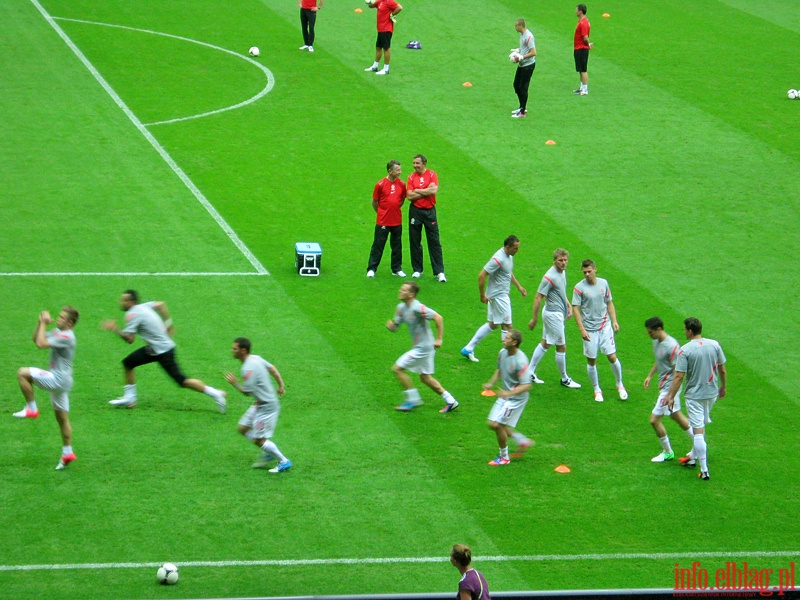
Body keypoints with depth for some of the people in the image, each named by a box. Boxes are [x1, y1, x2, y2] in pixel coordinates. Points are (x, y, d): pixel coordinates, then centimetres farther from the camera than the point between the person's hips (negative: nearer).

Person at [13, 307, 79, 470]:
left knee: (23, 373, -18)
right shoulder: (58, 333, 13)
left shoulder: (66, 337, -17)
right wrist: (41, 323, 4)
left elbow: (41, 344, -26)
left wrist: (44, 324, -16)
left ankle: (31, 408, -10)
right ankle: (67, 453, 17)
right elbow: (36, 339, 19)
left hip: (58, 379, -10)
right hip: (59, 381, 10)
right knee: (62, 417, 13)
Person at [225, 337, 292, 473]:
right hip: (260, 404, 10)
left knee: (258, 440, -3)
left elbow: (246, 392, -22)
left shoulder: (248, 369, -27)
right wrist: (281, 385, 20)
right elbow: (272, 368, 13)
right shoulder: (255, 358, 2)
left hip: (267, 407, -10)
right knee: (243, 428, 15)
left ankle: (284, 462, 12)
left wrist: (234, 383, -8)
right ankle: (268, 453, 23)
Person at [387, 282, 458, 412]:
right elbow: (395, 326, 10)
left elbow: (438, 318, -27)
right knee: (425, 378, 17)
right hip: (419, 347, 10)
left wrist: (439, 339, -27)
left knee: (397, 368, -5)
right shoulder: (401, 308, 5)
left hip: (423, 347, -10)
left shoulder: (417, 308, -23)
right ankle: (450, 401, 23)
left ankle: (413, 399, 5)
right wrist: (391, 326, -14)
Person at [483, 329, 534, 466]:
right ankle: (523, 441, 28)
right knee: (492, 424, 12)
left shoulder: (520, 361, -27)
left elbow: (527, 385, -27)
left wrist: (509, 393, -37)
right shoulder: (503, 353, -2)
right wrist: (491, 383, 3)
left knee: (498, 425, -9)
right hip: (505, 395, 9)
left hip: (516, 398, -9)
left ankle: (504, 457, 12)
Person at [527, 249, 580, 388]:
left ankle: (530, 373, 22)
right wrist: (534, 319, -19)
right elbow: (538, 298, -21)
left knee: (545, 344, 15)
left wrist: (568, 305, 9)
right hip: (553, 314, -9)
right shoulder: (550, 277, -23)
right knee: (561, 347, 1)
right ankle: (564, 379, 14)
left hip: (558, 312, 9)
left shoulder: (562, 272, 6)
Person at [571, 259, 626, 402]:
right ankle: (597, 390, 21)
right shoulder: (579, 288, -9)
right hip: (590, 329, -2)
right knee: (591, 361, 4)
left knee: (612, 357, -2)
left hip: (605, 326, 2)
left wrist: (614, 321, 4)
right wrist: (582, 329, -17)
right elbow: (575, 309, -9)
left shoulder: (603, 283, 3)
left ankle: (620, 385, 19)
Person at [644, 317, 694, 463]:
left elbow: (678, 372, -23)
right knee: (677, 416, 21)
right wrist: (650, 376, 19)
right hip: (663, 384, 10)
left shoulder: (671, 346, -25)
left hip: (669, 387, -10)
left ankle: (667, 452, 11)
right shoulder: (656, 341, 4)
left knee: (654, 420, -6)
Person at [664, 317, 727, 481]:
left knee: (698, 431, -2)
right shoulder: (715, 345, -2)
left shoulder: (685, 350, -16)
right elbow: (722, 370, 5)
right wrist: (723, 387, 21)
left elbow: (679, 376, -17)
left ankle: (704, 470, -3)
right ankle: (693, 457, 40)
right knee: (701, 426, 25)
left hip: (694, 395, -5)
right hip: (712, 393, 5)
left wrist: (671, 396, -10)